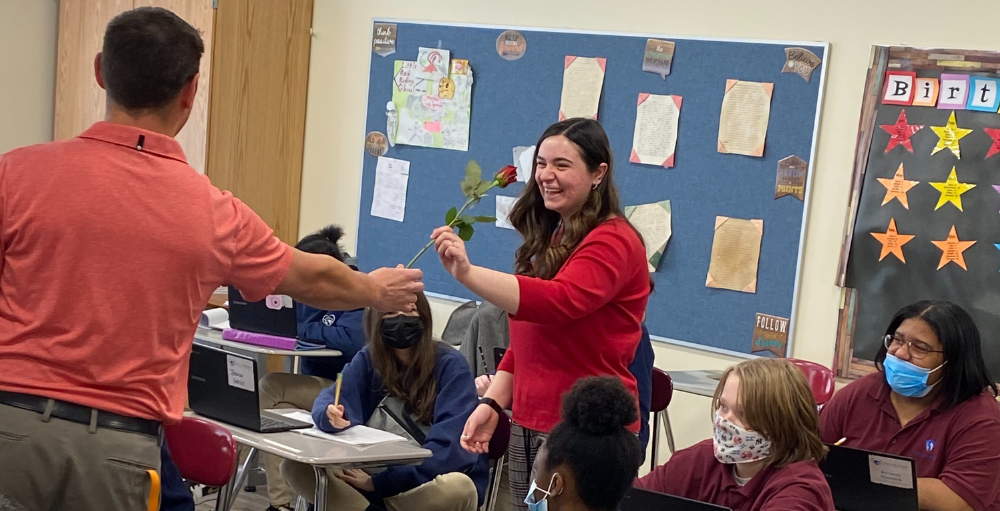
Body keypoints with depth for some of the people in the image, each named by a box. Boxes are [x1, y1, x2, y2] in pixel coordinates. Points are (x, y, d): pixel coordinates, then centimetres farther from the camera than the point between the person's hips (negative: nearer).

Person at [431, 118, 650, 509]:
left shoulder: (613, 241, -12)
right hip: (528, 425, 8)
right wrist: (492, 404, 7)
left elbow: (558, 301, -30)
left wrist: (468, 274, -40)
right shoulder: (550, 238, 15)